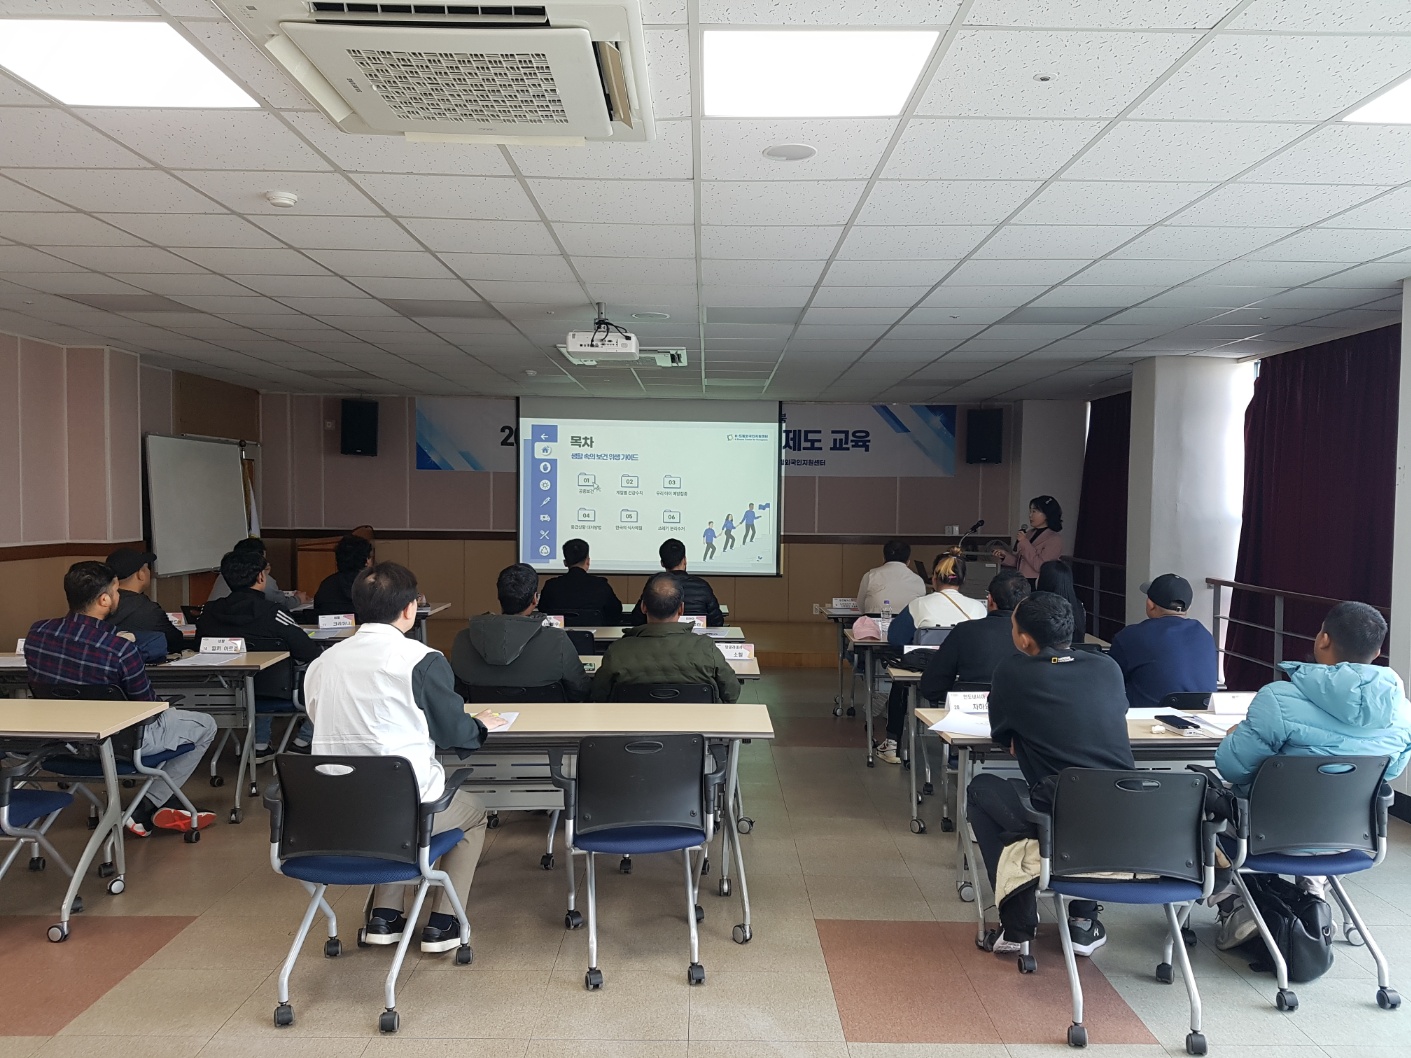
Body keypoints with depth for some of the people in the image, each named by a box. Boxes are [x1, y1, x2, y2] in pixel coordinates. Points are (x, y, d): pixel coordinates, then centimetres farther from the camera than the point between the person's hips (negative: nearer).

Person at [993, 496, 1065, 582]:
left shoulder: (1055, 539, -9)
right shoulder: (1029, 534, 11)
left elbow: (1041, 567, -18)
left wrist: (1024, 543, -17)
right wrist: (1005, 556, -1)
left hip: (1038, 587, -6)